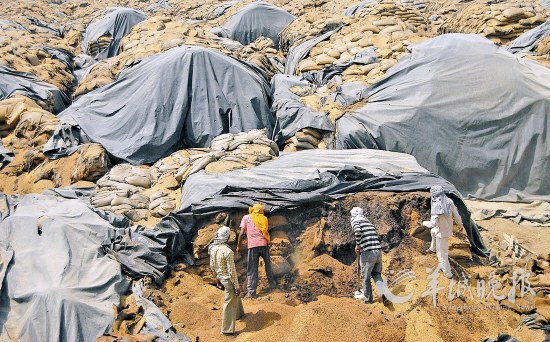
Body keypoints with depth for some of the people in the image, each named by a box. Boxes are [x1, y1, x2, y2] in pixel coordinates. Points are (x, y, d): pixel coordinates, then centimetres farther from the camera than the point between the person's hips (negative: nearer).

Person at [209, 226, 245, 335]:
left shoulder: (213, 248, -6)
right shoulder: (228, 251, -28)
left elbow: (212, 266, 7)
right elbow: (232, 271, -23)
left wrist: (217, 278, 22)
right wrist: (237, 286, -13)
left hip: (220, 278, 8)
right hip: (228, 280, -8)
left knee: (235, 296, 30)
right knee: (229, 303, 7)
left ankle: (239, 314, 51)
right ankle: (227, 329, 18)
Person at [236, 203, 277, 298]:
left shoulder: (246, 218, 4)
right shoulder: (264, 219, 11)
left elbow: (242, 233, -2)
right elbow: (265, 232, 13)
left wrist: (238, 246, 6)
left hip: (253, 246, -2)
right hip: (264, 244, 3)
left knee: (252, 270, 1)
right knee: (268, 265, 23)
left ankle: (251, 292, -3)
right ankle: (272, 284, 34)